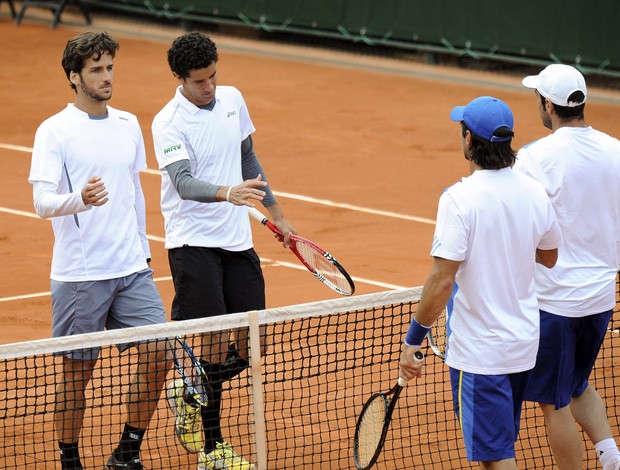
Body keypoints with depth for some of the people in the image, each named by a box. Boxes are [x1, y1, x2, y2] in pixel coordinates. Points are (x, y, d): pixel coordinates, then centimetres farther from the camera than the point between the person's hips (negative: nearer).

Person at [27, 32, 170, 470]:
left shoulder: (128, 125, 11)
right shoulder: (55, 131, -7)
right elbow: (43, 202, -15)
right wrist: (81, 199, -34)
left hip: (133, 269, 5)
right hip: (79, 274, -5)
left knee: (157, 353, -5)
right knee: (77, 372, 2)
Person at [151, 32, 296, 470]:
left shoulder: (233, 99, 5)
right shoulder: (169, 123, -15)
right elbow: (184, 183, -28)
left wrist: (276, 212, 23)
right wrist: (228, 193, -46)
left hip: (237, 240, 6)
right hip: (193, 242, -6)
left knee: (251, 343, 4)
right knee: (215, 344, -9)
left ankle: (191, 393, 30)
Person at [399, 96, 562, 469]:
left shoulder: (461, 199, -21)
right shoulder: (534, 193, -2)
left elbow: (442, 281, -23)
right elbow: (550, 257, 14)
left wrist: (412, 341, -15)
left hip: (479, 351, -7)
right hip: (525, 341, 7)